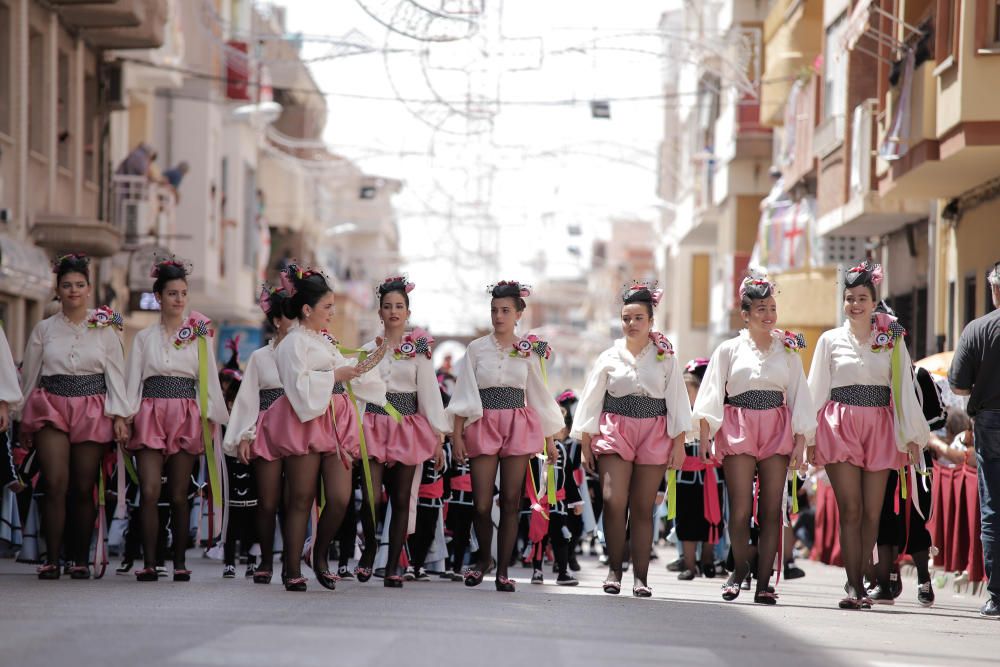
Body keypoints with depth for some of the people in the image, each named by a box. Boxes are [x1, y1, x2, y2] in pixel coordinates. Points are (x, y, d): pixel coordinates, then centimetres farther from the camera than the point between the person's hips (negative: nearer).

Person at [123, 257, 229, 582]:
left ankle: (179, 563, 6)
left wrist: (211, 420, 2)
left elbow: (209, 380, 8)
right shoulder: (144, 337, 11)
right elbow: (133, 380, 8)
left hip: (186, 416, 0)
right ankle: (149, 562, -9)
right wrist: (126, 418, -2)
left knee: (178, 495, 0)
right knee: (149, 491, -10)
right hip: (151, 415, 0)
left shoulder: (199, 335, 9)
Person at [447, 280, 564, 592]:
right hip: (483, 426, 0)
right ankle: (483, 559, 21)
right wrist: (457, 435, -3)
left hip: (519, 426, 1)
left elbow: (539, 395, 11)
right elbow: (464, 395, 4)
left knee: (510, 502, -1)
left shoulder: (530, 351, 7)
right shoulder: (477, 348, 5)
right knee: (482, 504, -4)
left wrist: (549, 439, 10)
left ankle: (503, 570, 5)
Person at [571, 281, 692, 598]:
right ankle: (614, 569, 0)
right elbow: (591, 400, 7)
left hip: (654, 434, 0)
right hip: (614, 432, 0)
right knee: (613, 502, -12)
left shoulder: (665, 357, 5)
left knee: (642, 508, 1)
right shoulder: (609, 357, 6)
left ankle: (640, 576, 6)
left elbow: (677, 401, 4)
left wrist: (679, 443, -2)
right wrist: (586, 443, 2)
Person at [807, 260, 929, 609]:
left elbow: (904, 388, 8)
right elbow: (816, 391, 9)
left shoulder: (892, 340, 8)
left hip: (879, 428, 1)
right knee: (850, 510, -8)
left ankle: (856, 583, 8)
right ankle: (854, 586, -8)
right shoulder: (830, 340, 8)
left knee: (872, 513, -1)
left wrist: (912, 436, 4)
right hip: (840, 426, -1)